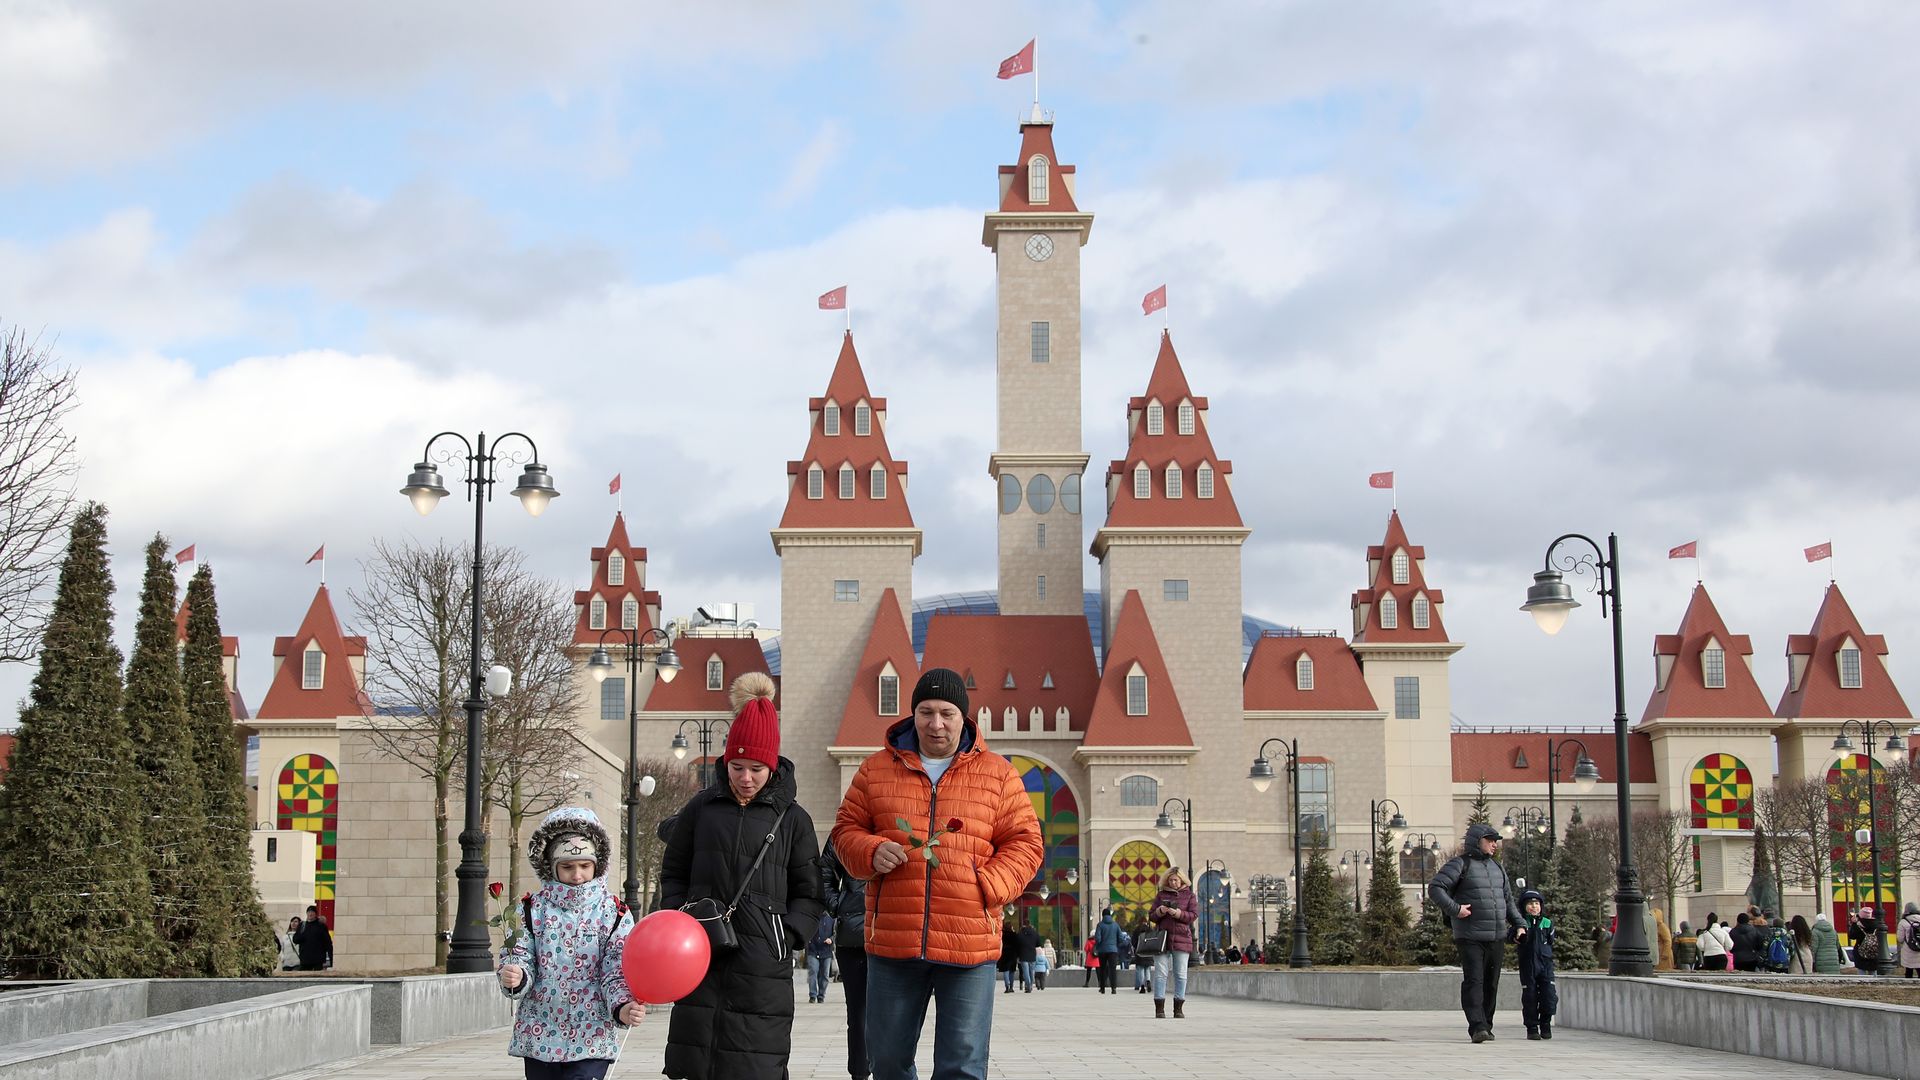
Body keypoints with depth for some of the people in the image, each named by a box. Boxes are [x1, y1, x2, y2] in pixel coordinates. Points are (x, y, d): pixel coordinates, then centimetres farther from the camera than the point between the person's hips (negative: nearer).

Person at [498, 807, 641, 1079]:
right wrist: (513, 977, -26)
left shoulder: (614, 913, 0)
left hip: (591, 1038, -2)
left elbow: (616, 974, -4)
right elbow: (521, 959, -1)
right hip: (539, 1036, 2)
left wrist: (622, 1008, -24)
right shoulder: (532, 909, 3)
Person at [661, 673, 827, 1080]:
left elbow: (809, 894, 8)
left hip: (763, 962, -2)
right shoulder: (701, 807, 8)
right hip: (700, 956, 2)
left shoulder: (792, 818, 4)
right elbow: (673, 873, 16)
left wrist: (787, 935, -7)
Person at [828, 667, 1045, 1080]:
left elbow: (1024, 844, 4)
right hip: (892, 942, 2)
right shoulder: (877, 769, 9)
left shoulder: (997, 774, 5)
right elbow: (846, 830, 12)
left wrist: (989, 886, -13)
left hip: (969, 946, -2)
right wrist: (871, 852, -10)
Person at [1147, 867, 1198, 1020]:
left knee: (1180, 974, 0)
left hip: (1181, 938, -1)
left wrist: (1178, 913, -16)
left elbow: (1194, 914, -1)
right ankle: (1159, 1009, -4)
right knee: (1160, 973, -4)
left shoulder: (1189, 895, 10)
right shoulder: (1161, 895, 14)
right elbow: (1151, 916, 13)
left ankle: (1179, 1009, 6)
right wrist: (1159, 911, -8)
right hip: (1162, 937, 1)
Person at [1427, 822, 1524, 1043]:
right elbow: (1435, 887, -13)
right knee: (1474, 981, -14)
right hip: (1470, 937, -7)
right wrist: (1454, 909, -20)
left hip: (1497, 937, 7)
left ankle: (1486, 1026, 17)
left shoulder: (1496, 867, 19)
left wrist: (1518, 924, 17)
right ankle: (1477, 1027, -20)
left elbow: (1508, 899, 28)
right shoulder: (1460, 864, -4)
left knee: (1491, 984, 8)